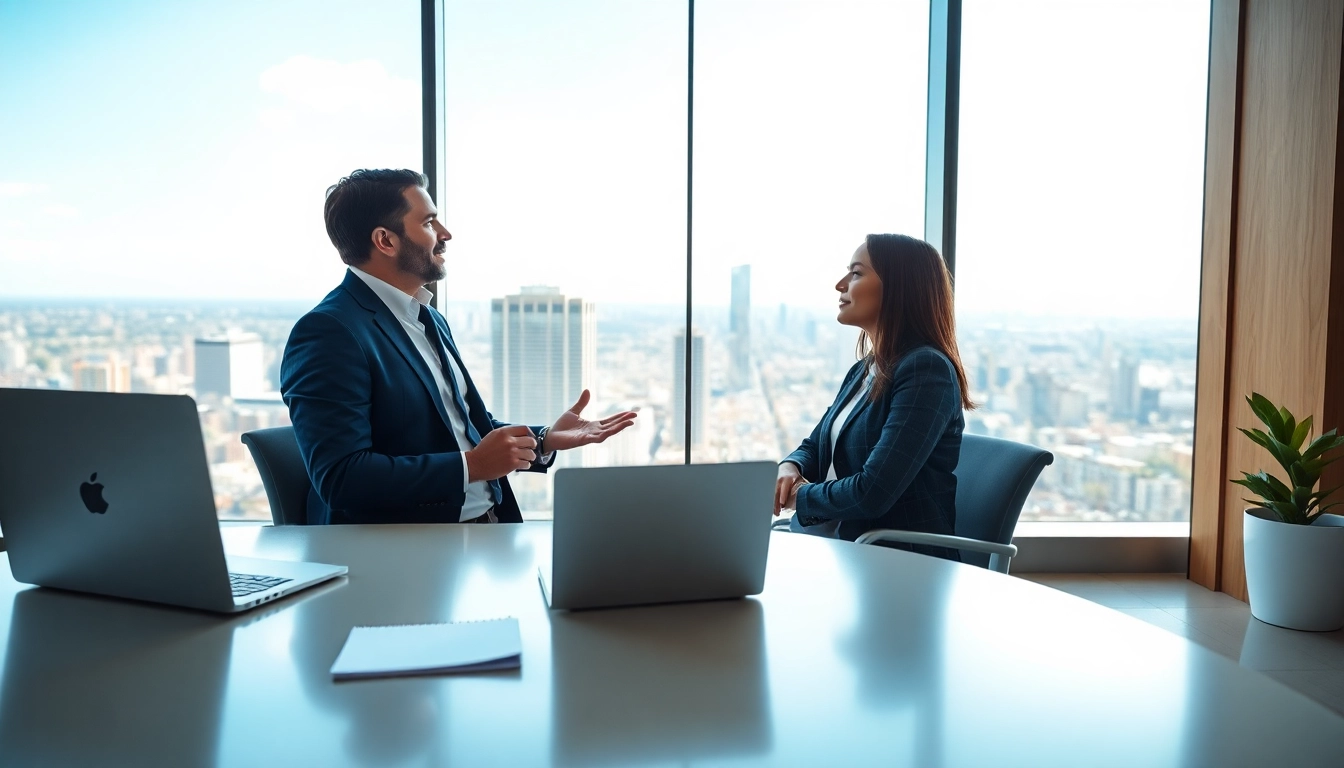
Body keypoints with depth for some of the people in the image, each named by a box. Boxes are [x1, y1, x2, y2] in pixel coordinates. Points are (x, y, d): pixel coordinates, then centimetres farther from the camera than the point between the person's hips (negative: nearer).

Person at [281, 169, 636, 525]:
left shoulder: (429, 319, 16)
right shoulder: (327, 332, -12)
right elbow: (340, 478, -19)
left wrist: (546, 439, 6)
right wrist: (472, 465, -17)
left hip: (489, 523, 8)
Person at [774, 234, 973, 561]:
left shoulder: (926, 369, -17)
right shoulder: (863, 371, 12)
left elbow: (872, 494, -24)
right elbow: (814, 447, 22)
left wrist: (801, 496, -7)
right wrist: (789, 468, -2)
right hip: (841, 540, 8)